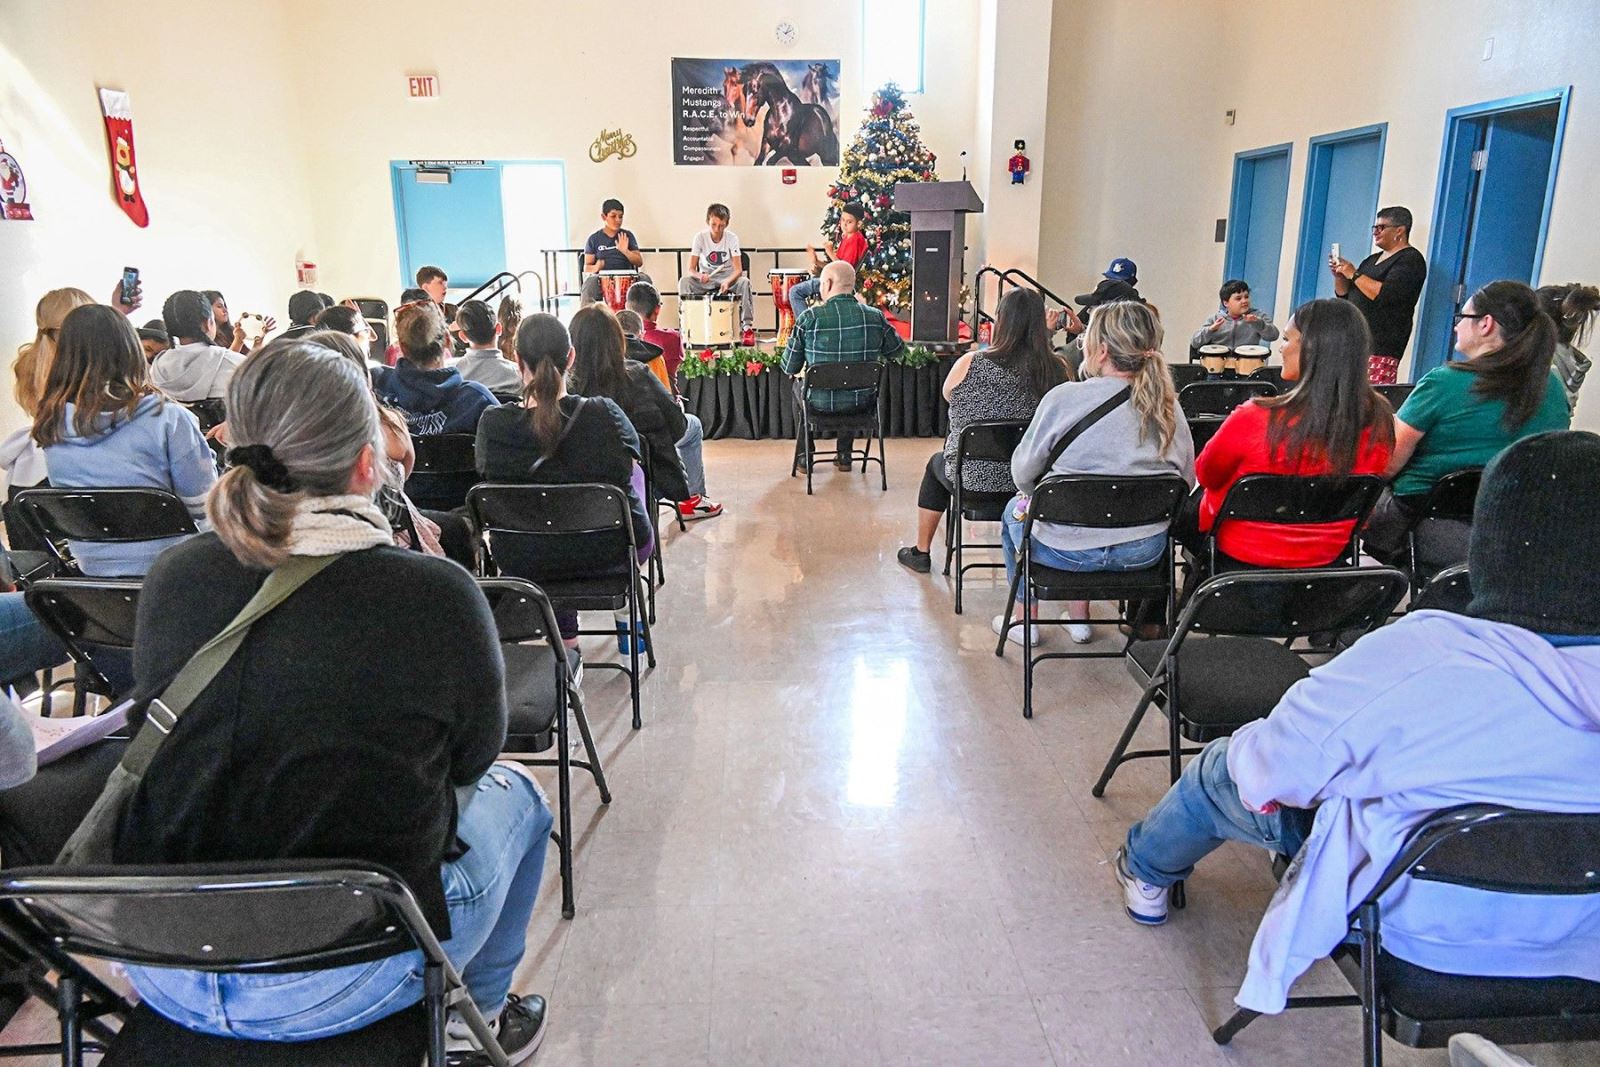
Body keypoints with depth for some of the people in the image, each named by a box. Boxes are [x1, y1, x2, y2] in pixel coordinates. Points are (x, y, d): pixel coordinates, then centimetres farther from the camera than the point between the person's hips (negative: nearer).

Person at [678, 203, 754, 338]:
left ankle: (747, 327, -29)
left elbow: (738, 269, -19)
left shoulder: (732, 238, -11)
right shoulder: (700, 237, -10)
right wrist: (699, 276, -36)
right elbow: (691, 269, -11)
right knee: (684, 281, -28)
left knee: (744, 282, -33)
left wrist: (727, 281, -41)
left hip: (728, 277, -1)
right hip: (706, 278, 1)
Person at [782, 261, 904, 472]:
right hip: (863, 402, 2)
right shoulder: (875, 316, -10)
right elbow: (897, 349, 7)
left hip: (821, 403, -2)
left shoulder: (809, 317, -17)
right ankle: (844, 456, 42)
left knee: (798, 384, 33)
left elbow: (789, 368, -10)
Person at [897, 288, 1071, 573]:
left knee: (936, 463, 31)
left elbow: (947, 395, 4)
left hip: (973, 480, -2)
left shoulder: (969, 363, -17)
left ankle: (921, 553, 40)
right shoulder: (1058, 369, -13)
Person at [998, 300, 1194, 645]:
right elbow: (1186, 479, 7)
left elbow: (1023, 473, -5)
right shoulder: (1168, 406, -3)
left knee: (1014, 511, 27)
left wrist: (1032, 495, 17)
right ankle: (1079, 618, 39)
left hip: (1069, 551, -4)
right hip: (1147, 551, 5)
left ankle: (1026, 620, 33)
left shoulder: (1065, 398, -15)